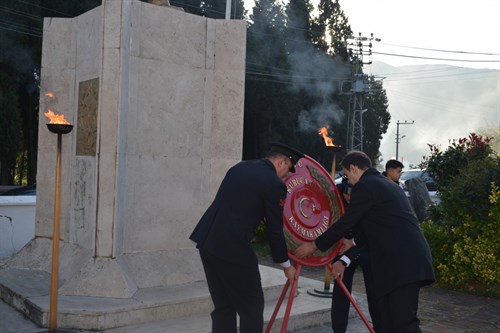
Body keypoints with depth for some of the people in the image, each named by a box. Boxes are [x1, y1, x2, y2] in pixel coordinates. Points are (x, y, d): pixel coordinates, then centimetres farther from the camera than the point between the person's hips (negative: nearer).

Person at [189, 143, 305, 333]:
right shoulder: (274, 184, -7)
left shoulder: (240, 167, 15)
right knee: (252, 307, 7)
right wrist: (286, 265, 12)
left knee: (223, 306, 17)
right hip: (232, 247, -8)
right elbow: (275, 231, -2)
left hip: (207, 240, 8)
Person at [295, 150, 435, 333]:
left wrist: (314, 245, 5)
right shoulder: (387, 184, 22)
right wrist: (354, 242, 38)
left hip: (401, 262, -10)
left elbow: (346, 222, -5)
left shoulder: (364, 186, -7)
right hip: (408, 259, 10)